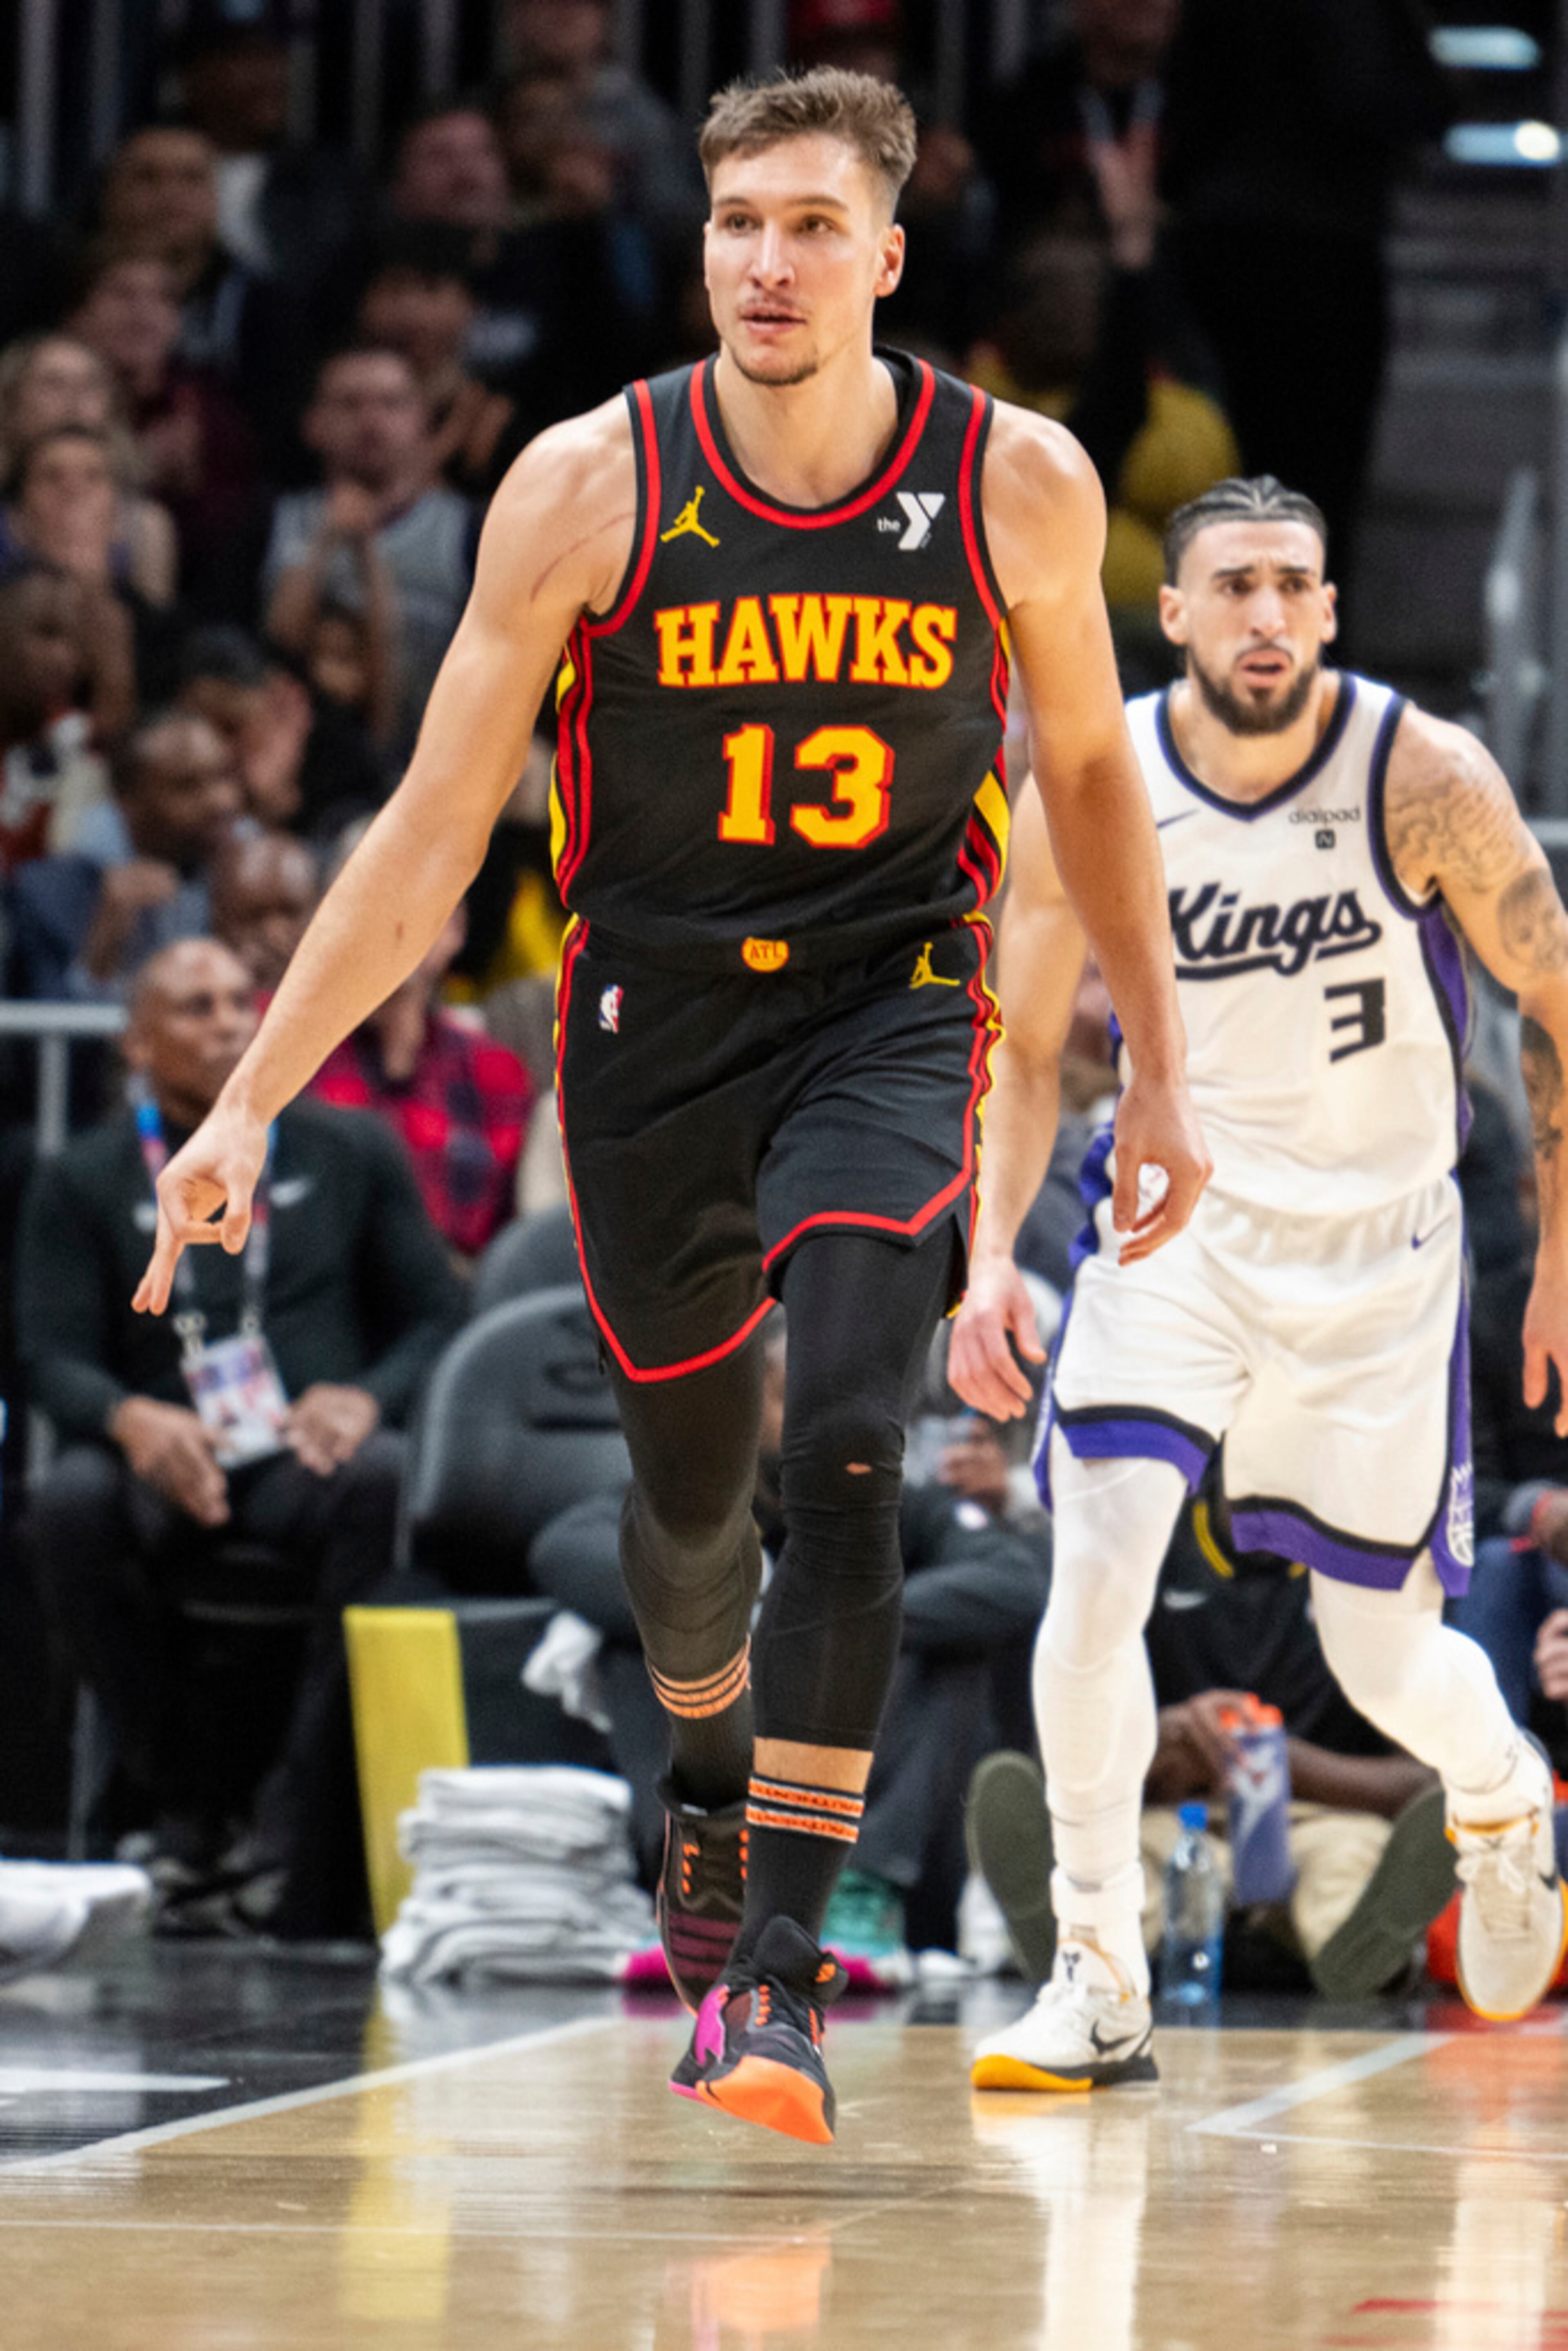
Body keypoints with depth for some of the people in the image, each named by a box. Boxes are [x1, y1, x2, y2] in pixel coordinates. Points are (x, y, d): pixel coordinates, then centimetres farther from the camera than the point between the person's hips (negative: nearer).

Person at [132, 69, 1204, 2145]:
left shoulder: (1018, 485, -9)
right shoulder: (587, 490, -12)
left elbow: (1090, 766, 9)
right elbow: (429, 836, -7)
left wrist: (1160, 1071, 12)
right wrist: (250, 1103, -11)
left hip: (892, 1016, -1)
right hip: (654, 1024, 1)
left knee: (846, 1452, -22)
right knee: (690, 1485, 15)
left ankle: (776, 1968, -20)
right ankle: (712, 1780, 49)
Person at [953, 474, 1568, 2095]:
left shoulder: (1422, 779, -16)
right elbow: (1023, 1046, 2)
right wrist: (992, 1255, -11)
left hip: (1379, 1245, -1)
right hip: (1182, 1218, 1)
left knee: (1384, 1658, 4)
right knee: (1098, 1566, -21)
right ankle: (1101, 1987, -13)